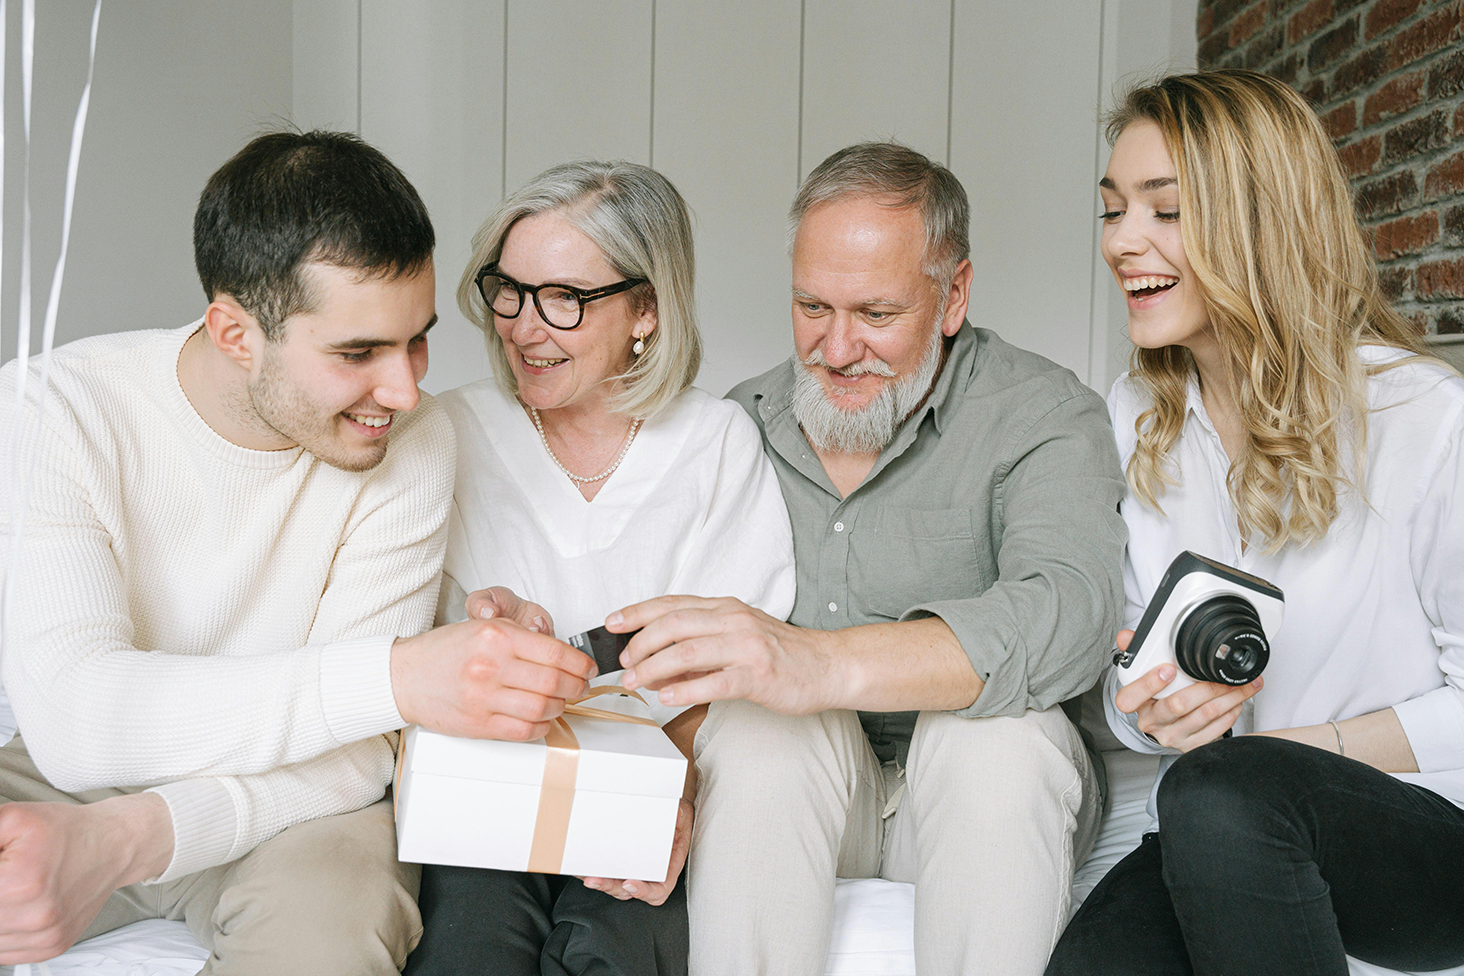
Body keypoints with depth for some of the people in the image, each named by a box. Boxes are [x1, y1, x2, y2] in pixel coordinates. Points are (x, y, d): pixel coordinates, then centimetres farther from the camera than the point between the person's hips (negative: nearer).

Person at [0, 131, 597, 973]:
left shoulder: (412, 442, -16)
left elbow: (355, 750, -18)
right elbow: (73, 718, -30)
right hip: (72, 779, 1)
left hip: (287, 800, 0)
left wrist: (123, 839, -34)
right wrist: (394, 677, -41)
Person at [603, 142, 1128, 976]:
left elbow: (1069, 615, -29)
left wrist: (823, 662, -44)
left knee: (999, 724, -32)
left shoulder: (1043, 416, -8)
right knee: (759, 719, -28)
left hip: (999, 798, -1)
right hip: (779, 792, 2)